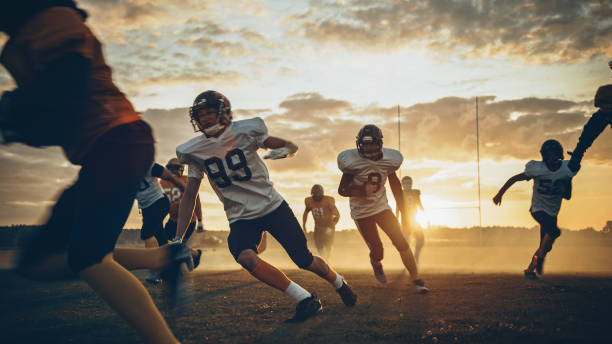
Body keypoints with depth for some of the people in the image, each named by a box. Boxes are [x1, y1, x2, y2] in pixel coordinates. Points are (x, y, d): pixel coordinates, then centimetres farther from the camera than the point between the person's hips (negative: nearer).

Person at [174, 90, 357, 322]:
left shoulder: (245, 131, -8)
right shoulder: (195, 151, 0)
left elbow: (291, 146, 0)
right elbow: (189, 195, 5)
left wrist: (284, 150, -26)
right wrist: (178, 238, 0)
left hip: (272, 207, -1)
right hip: (240, 217, 2)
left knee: (305, 261, 2)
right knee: (245, 257, -29)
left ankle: (340, 284, 35)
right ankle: (306, 301, -20)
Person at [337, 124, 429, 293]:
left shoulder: (388, 160, -6)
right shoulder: (353, 161, -18)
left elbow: (395, 185, 8)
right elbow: (342, 190, -12)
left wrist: (403, 211, 10)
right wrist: (362, 190, -30)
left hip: (382, 206, 3)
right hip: (362, 212, -3)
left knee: (401, 243, -4)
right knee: (377, 251, -1)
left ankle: (417, 280, 5)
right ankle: (376, 264, 38)